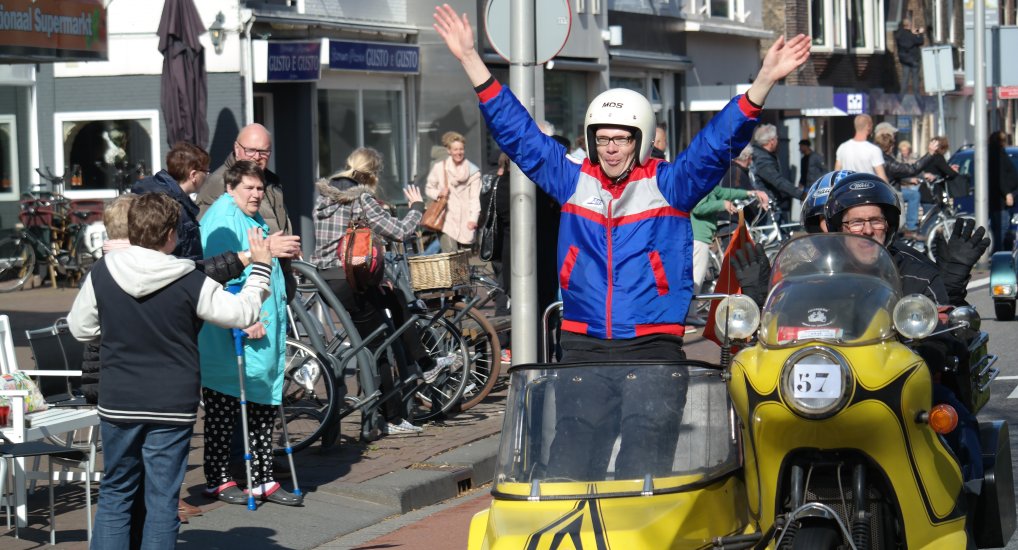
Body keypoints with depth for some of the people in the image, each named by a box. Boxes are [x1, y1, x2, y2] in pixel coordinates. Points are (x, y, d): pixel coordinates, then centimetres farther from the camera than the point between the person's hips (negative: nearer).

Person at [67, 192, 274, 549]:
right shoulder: (189, 282, -12)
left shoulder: (102, 273, -6)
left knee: (115, 493, 14)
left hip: (118, 403, 2)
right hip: (173, 407, -2)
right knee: (162, 500, 5)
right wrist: (260, 267, 11)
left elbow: (80, 328, 5)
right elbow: (242, 313, -2)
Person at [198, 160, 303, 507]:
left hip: (263, 334, 9)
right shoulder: (221, 219, -12)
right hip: (228, 338, -9)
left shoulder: (257, 221, 19)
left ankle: (263, 480, 16)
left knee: (264, 407, 10)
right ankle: (217, 480, 8)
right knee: (223, 410, -1)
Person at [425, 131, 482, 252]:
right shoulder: (439, 168, 5)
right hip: (446, 219, -1)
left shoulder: (473, 171, 2)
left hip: (465, 222, 1)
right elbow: (428, 189, 16)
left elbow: (475, 198, -4)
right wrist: (439, 193, -6)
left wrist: (473, 218, -17)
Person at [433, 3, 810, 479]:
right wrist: (470, 59, 11)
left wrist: (764, 81, -18)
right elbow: (516, 131, 13)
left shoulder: (670, 184, 5)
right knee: (570, 458, -2)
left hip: (653, 347, -3)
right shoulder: (572, 181, 11)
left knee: (643, 463, -9)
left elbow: (721, 140, -5)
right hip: (583, 349, 3)